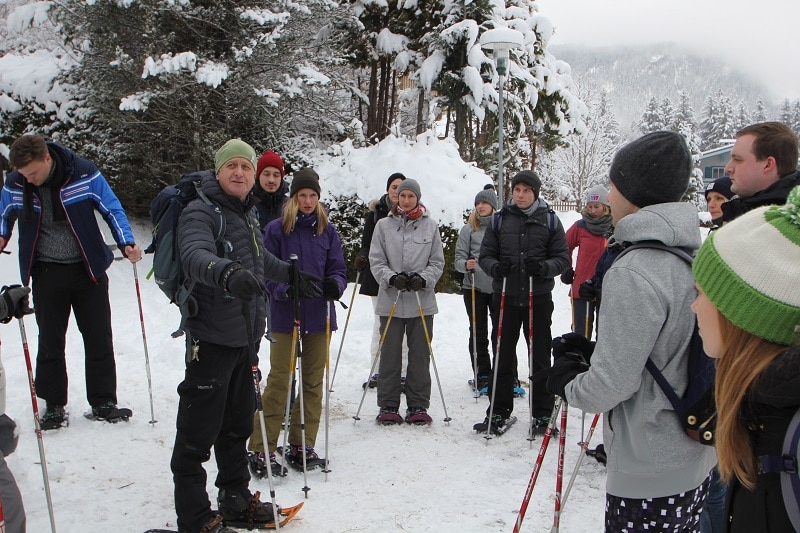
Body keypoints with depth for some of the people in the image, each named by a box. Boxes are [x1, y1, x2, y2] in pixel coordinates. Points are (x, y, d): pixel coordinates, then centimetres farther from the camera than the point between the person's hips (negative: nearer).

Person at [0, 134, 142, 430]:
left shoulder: (85, 174, -14)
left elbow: (112, 209, -3)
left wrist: (127, 244, -16)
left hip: (89, 270, -1)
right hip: (47, 273, 1)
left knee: (99, 339, 5)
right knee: (50, 342, 7)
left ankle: (103, 403, 17)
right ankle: (54, 406, 20)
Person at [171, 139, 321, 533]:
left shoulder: (247, 213, 14)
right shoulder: (200, 212, -13)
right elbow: (195, 256, -34)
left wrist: (292, 275, 42)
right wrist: (229, 273, -53)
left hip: (246, 336, 9)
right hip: (212, 336, -8)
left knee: (237, 425, 19)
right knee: (199, 431, -1)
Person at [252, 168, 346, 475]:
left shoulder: (327, 231, 7)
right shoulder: (276, 230, -3)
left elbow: (338, 268, 6)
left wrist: (335, 284, -16)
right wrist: (286, 289, -24)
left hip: (319, 316, 4)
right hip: (285, 316, -4)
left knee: (314, 382, 9)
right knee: (279, 381, -4)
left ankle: (302, 445, 22)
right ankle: (262, 448, 6)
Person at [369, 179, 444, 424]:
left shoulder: (430, 226, 5)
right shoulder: (384, 225, 5)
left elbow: (437, 262, 6)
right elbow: (376, 261, 2)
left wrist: (423, 279, -12)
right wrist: (392, 278, -15)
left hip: (422, 301, 0)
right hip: (391, 301, 0)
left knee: (420, 355, 5)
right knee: (390, 355, 4)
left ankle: (418, 406, 16)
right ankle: (388, 406, 14)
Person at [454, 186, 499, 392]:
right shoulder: (468, 229, 2)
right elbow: (459, 258, 0)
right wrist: (466, 264, -20)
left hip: (499, 287, 0)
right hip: (474, 287, 0)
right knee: (478, 333, 7)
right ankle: (482, 376, 17)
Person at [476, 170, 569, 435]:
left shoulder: (549, 220, 2)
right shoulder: (500, 219, 5)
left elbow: (563, 258, 1)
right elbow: (485, 254, 6)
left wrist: (544, 267, -20)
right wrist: (495, 267, -16)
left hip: (538, 298, -1)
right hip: (505, 296, 1)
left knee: (540, 357, 7)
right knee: (502, 356, 8)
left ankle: (542, 413, 19)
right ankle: (499, 411, 19)